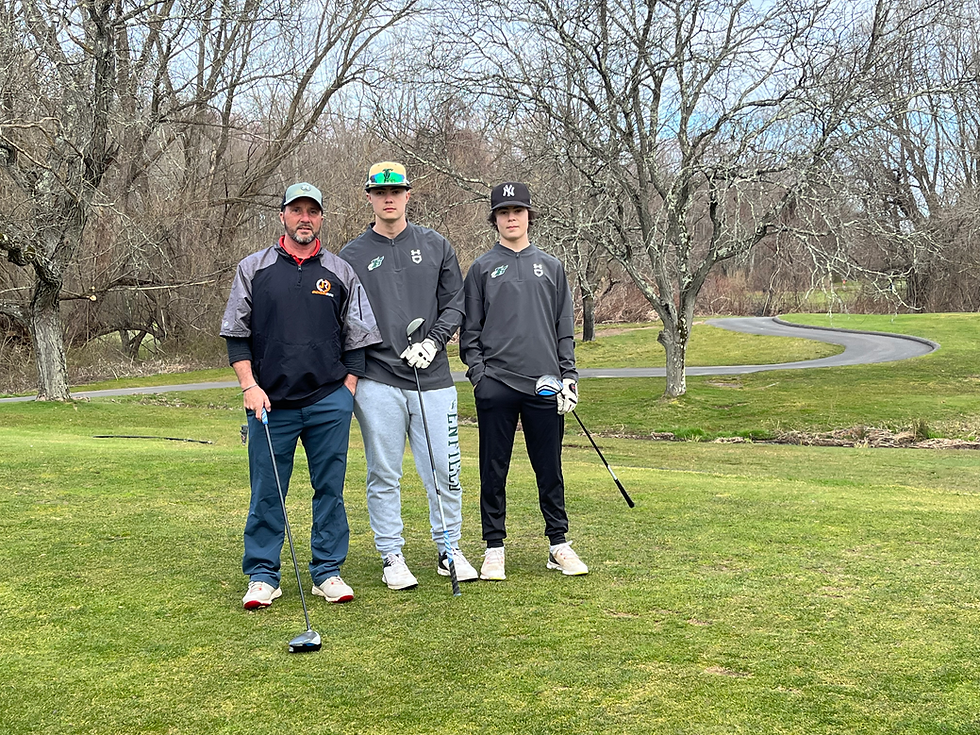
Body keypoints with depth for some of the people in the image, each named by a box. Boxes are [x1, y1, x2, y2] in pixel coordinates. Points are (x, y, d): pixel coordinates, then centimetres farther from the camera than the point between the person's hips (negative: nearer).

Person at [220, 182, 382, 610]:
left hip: (329, 401, 1)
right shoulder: (252, 269, 8)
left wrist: (347, 390, 3)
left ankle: (328, 572, 14)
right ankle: (262, 576, 11)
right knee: (266, 492, 2)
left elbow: (357, 338, 12)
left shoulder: (341, 273, 10)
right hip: (271, 402, -1)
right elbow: (235, 334, 7)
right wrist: (249, 385, -4)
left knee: (330, 489, 4)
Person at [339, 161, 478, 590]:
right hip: (377, 382, -1)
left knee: (443, 470, 3)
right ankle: (391, 557, 14)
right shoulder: (351, 256, 7)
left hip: (432, 378, 1)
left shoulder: (436, 246, 10)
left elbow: (455, 304, 8)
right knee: (384, 474, 3)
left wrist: (432, 342, -8)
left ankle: (449, 550, 18)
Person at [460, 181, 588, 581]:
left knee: (549, 469, 6)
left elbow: (565, 327, 13)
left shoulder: (551, 266, 14)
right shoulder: (482, 268, 8)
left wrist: (568, 375, 4)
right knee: (494, 469, 2)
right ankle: (494, 548, 10)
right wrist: (477, 372, -5)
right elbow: (469, 329, 6)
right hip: (496, 386, -1)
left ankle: (559, 544, 15)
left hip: (544, 385, 2)